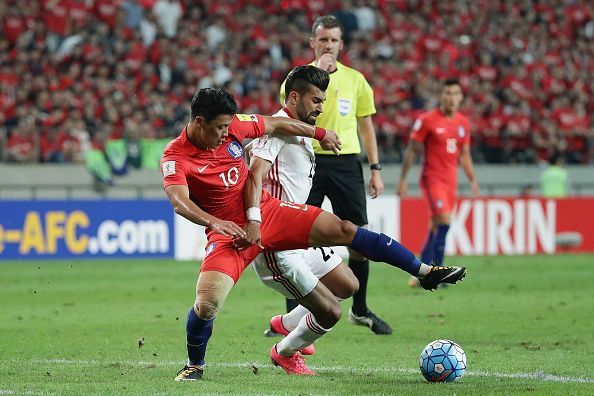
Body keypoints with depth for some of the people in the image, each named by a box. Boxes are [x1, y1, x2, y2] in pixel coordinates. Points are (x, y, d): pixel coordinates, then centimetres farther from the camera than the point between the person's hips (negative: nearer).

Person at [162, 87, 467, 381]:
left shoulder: (233, 125, -3)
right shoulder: (175, 158, -17)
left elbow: (274, 125, 13)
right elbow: (179, 202, -34)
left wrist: (320, 133, 23)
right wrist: (214, 222, -51)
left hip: (267, 212, 4)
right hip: (229, 233, -4)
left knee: (344, 230, -6)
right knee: (206, 304, -23)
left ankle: (424, 272, 3)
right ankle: (194, 365, 8)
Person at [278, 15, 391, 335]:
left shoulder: (355, 80, 10)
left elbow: (366, 126, 15)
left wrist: (375, 169, 8)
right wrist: (317, 72, -20)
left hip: (346, 162, 2)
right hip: (308, 162, -2)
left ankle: (360, 310, 16)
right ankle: (292, 315, 3)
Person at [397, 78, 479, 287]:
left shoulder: (463, 123, 10)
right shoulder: (427, 120, -7)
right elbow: (411, 151, -2)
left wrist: (472, 180, 11)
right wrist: (402, 180, -4)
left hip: (451, 180, 6)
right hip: (432, 178, -6)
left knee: (436, 227, 7)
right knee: (444, 221, -19)